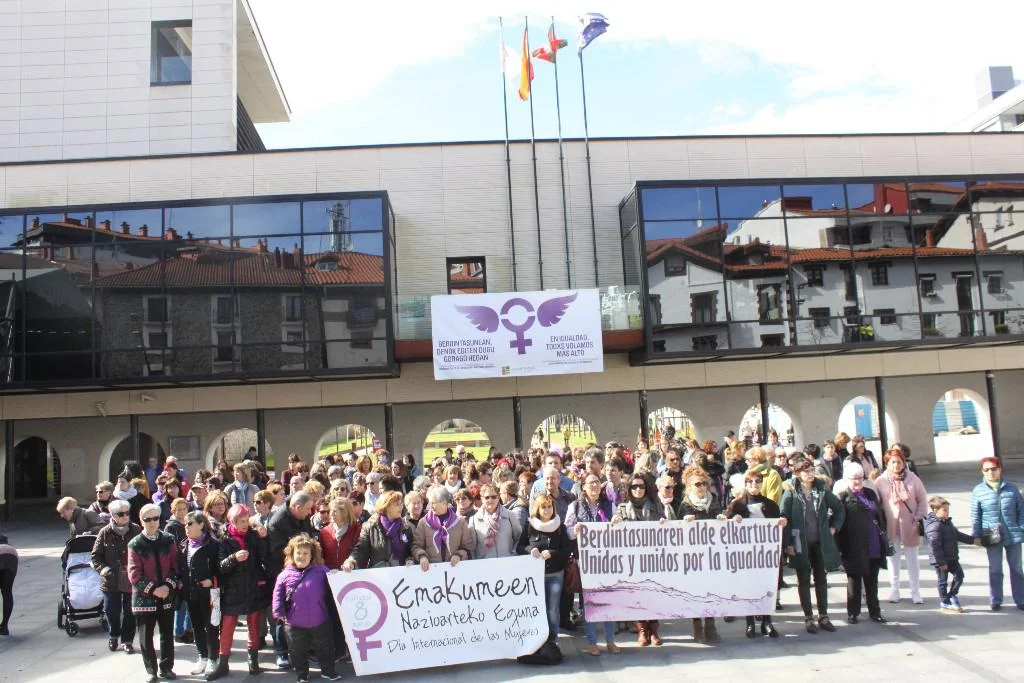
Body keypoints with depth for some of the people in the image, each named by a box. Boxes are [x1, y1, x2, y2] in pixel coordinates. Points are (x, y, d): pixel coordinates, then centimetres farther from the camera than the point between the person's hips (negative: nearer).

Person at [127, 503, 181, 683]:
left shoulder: (168, 540, 2)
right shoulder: (135, 544, -6)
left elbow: (175, 565, 3)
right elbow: (134, 573, -10)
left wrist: (169, 585, -11)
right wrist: (153, 589, -16)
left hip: (167, 595, 2)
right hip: (144, 597, -2)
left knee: (167, 634, 11)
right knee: (146, 636, 6)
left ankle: (166, 667, 24)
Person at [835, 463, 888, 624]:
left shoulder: (871, 494, 12)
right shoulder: (843, 497, -6)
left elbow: (881, 514, 18)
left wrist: (882, 531, 8)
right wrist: (840, 546, -16)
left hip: (874, 548, 5)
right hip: (855, 549, -5)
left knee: (872, 581, 14)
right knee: (854, 581, 7)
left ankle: (875, 612, 24)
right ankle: (853, 613, 17)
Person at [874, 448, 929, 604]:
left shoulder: (913, 479, -2)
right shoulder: (880, 482, -3)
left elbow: (922, 500, 3)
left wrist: (919, 518, -4)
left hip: (909, 526, 0)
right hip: (890, 526, 0)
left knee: (912, 559, 8)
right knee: (893, 559, 10)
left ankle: (915, 592, 18)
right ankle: (894, 590, 22)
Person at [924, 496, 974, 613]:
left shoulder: (947, 522, 8)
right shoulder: (935, 526, -24)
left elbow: (957, 534, 23)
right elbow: (935, 546, -26)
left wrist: (972, 540, 21)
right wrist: (941, 562, -24)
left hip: (952, 558, 9)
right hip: (941, 560, -9)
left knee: (959, 575, 14)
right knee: (943, 581, 4)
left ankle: (952, 595, 31)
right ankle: (945, 604, 16)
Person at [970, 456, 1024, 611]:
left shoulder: (1011, 488, 0)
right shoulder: (978, 491, -4)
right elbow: (975, 516, -1)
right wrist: (976, 536, -3)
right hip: (992, 537, -1)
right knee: (995, 570, 9)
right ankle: (995, 601, 19)